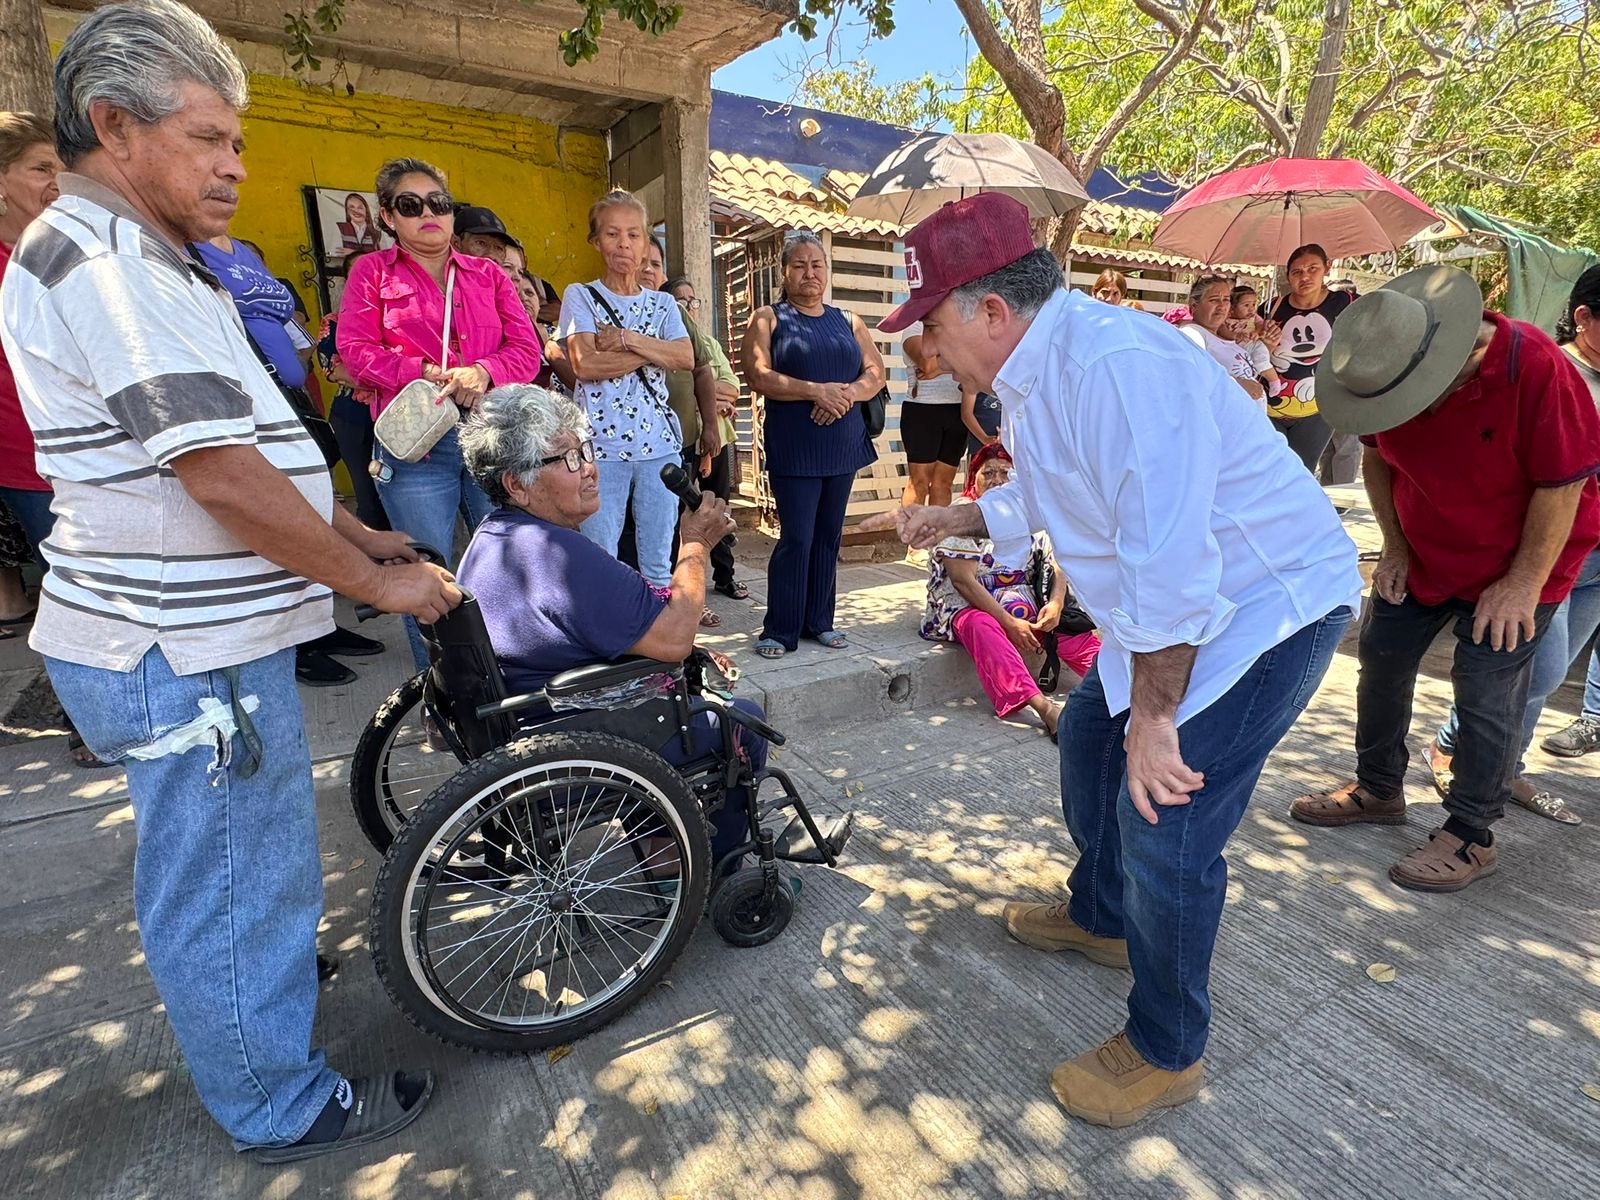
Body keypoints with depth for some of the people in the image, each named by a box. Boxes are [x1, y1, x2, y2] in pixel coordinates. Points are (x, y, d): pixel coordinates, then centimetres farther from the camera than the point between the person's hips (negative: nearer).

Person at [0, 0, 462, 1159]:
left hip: (203, 630, 10)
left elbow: (246, 442, 17)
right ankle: (283, 1106, 25)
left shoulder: (141, 260, 17)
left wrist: (358, 533, 12)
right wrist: (376, 581, -16)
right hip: (186, 651, -10)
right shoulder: (97, 257, -17)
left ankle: (273, 968, 51)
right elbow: (222, 475, -24)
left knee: (218, 871, 28)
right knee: (236, 881, 6)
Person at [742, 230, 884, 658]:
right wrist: (817, 391, -19)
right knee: (797, 537, -7)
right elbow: (758, 377, -10)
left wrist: (847, 394, -13)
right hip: (794, 449, -4)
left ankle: (819, 621, 18)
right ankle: (780, 630, 3)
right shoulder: (768, 318, 4)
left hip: (843, 444, 5)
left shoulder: (847, 321, 16)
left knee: (828, 535, 8)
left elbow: (875, 371, 8)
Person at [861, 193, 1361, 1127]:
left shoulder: (1115, 364, -30)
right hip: (1181, 602, 10)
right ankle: (1101, 918, 43)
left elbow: (1168, 559, -33)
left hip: (1271, 601, -10)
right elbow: (1036, 496, 23)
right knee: (1091, 739, 18)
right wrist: (947, 519, 23)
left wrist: (1153, 719, -26)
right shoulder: (1033, 375, 4)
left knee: (1164, 819, -11)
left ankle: (1168, 1053, 14)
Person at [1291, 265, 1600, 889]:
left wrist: (1523, 584, -18)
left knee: (1486, 693, -5)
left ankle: (1472, 837, 12)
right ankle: (1378, 789, 28)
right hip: (1421, 552, 6)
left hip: (1519, 561, -5)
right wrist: (1394, 547, -2)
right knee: (1381, 658, 9)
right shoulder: (1387, 371, -12)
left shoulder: (1536, 367, -28)